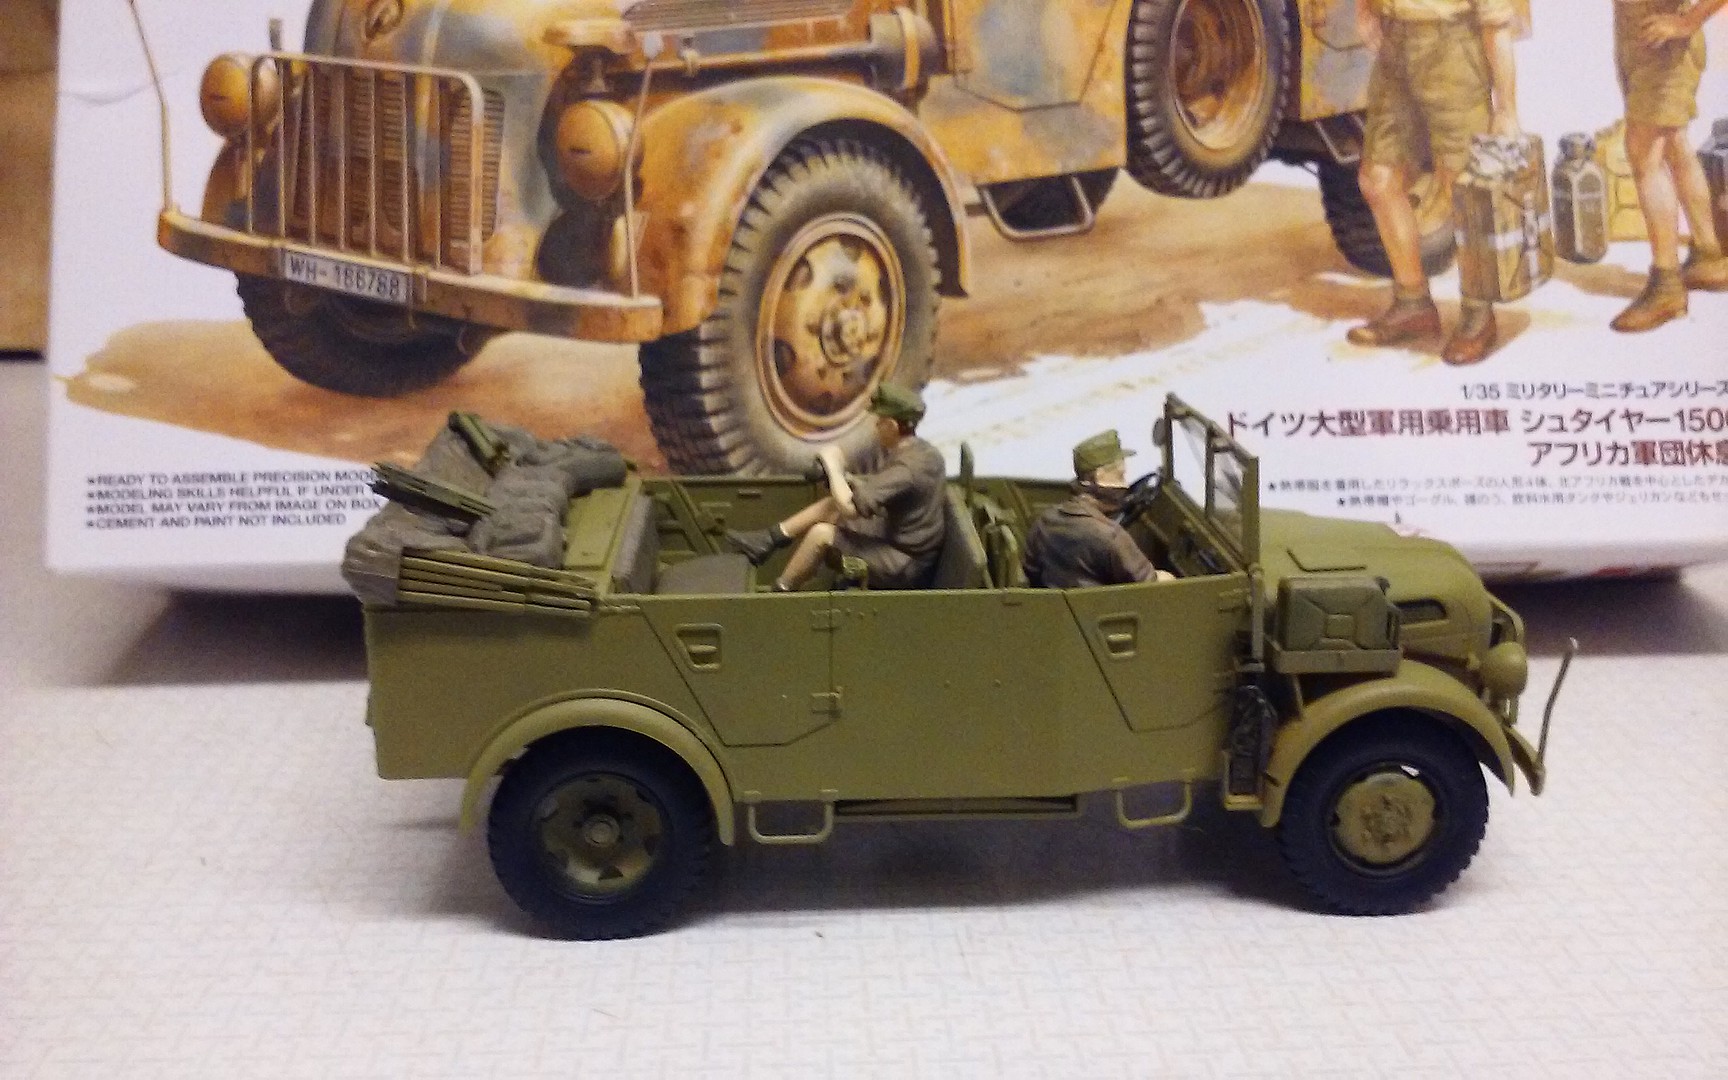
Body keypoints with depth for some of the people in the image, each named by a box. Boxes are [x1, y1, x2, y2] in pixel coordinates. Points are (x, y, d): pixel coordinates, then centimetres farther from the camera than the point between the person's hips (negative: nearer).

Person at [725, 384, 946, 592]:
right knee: (831, 506, 6)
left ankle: (779, 592, 3)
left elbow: (850, 507, -29)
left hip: (904, 565, -9)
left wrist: (833, 465, -15)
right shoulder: (919, 450, 2)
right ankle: (768, 540, 9)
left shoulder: (908, 466, -29)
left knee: (822, 534, -13)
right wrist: (839, 473, -5)